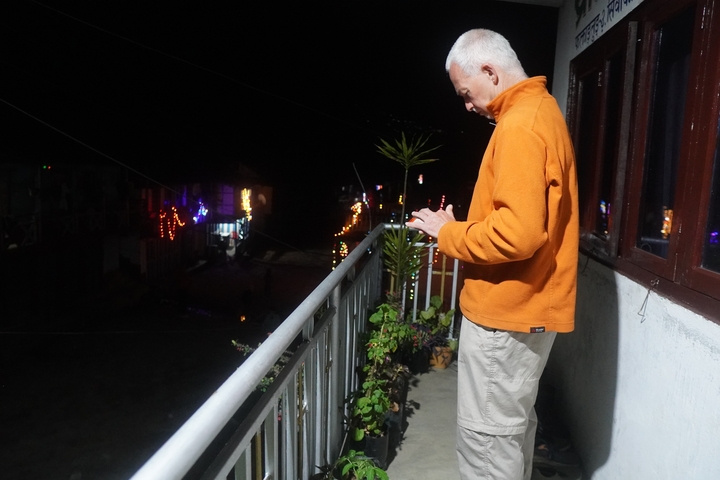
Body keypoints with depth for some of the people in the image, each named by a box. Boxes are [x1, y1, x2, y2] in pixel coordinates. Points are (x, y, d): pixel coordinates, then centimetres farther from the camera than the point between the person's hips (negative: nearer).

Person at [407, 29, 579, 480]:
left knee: (487, 436, 4)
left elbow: (518, 233, -29)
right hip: (529, 306, 10)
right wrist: (463, 225, 9)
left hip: (506, 313, -10)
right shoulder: (542, 109, 13)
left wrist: (448, 233, -14)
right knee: (515, 421, 23)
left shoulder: (520, 125, -20)